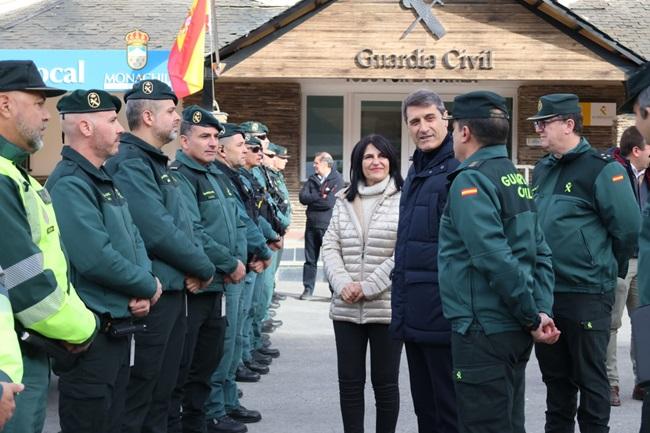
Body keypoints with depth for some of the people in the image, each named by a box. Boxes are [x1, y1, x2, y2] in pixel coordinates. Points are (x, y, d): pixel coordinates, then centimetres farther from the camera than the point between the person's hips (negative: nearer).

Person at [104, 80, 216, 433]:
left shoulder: (155, 163, 16)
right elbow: (158, 233, -22)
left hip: (175, 292, 10)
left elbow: (182, 225, 16)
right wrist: (204, 268, -10)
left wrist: (198, 267, -3)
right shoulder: (131, 165, -15)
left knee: (162, 391, 17)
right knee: (138, 395, -2)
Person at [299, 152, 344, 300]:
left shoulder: (337, 179, -5)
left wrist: (312, 199, -5)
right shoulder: (312, 179, 12)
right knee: (310, 259, 9)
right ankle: (308, 289, 16)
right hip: (312, 225, 5)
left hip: (328, 225, -5)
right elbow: (302, 197, 0)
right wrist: (320, 196, -11)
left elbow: (330, 202, -16)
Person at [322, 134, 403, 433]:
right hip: (346, 308, 4)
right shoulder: (343, 201, 12)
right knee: (349, 381, 9)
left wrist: (368, 286, -15)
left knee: (385, 381, 6)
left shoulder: (404, 200, -5)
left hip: (388, 307, -4)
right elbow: (330, 246, 8)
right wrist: (342, 283, -9)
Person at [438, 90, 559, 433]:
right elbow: (540, 254, 11)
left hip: (483, 332, -9)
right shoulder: (516, 178, 14)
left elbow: (495, 259, -22)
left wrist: (532, 317, -14)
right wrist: (542, 309, 4)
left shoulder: (470, 181, -14)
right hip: (515, 332, 9)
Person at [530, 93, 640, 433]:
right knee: (554, 374, 17)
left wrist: (603, 268, -2)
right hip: (545, 291, 7)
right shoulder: (542, 170, 12)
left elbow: (628, 228, -13)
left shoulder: (602, 169, -11)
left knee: (590, 377, 3)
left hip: (586, 294, -7)